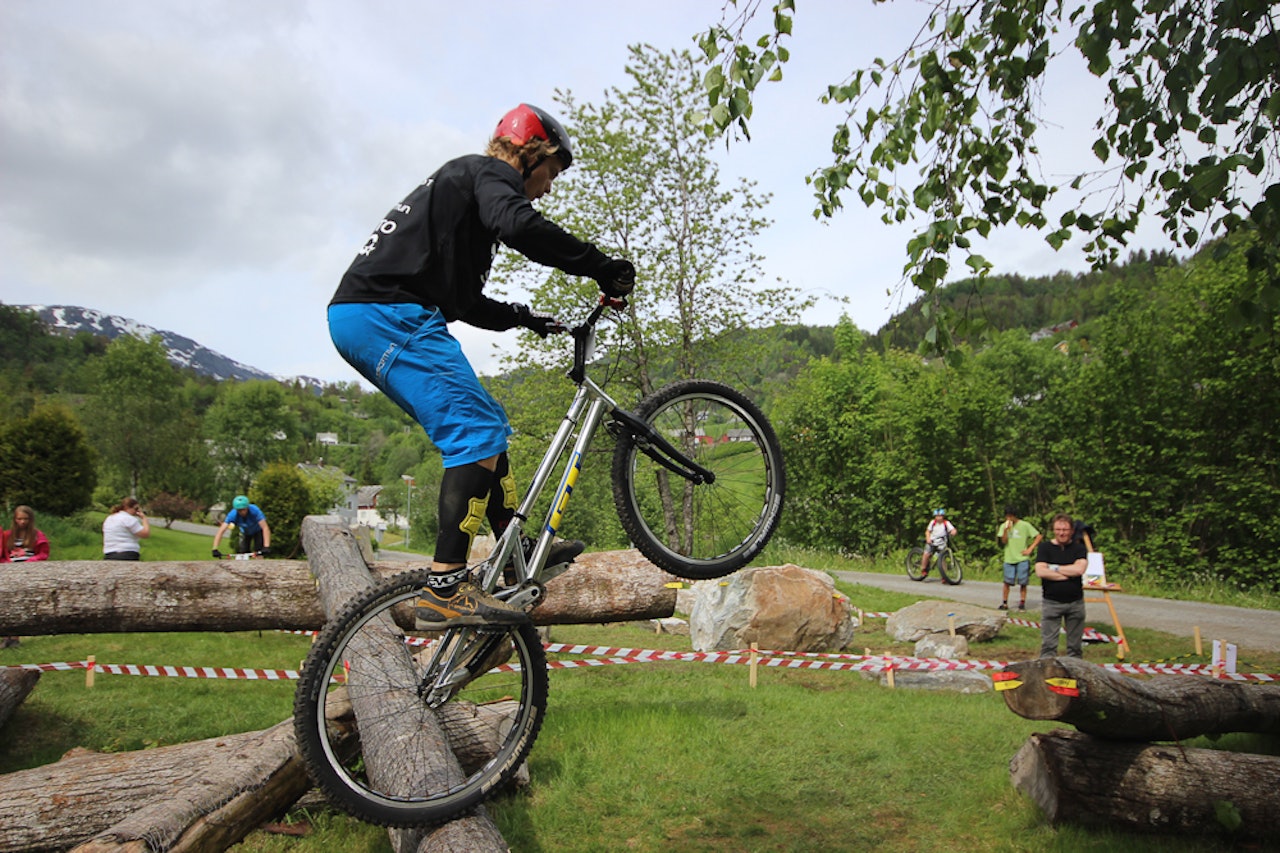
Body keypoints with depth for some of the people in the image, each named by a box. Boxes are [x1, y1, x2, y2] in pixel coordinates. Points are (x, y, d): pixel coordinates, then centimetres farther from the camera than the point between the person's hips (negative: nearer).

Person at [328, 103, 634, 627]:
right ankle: (445, 588, -22)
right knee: (477, 432, -17)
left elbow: (465, 302, 32)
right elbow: (520, 226, -25)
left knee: (483, 423, 14)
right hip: (389, 314, -11)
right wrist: (602, 266, -18)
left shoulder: (460, 182, 31)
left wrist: (524, 319, 33)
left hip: (358, 319, 11)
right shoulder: (489, 172, 1)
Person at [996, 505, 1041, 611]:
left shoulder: (1025, 525, -4)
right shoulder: (1003, 526, 5)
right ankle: (1004, 603, 7)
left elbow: (1039, 536, -2)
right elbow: (1003, 541, -4)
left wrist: (1030, 549, -8)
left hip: (1022, 559, -2)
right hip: (1009, 559, 2)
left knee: (1023, 583, 2)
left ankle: (1022, 603, 11)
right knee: (1007, 582, 0)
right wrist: (1006, 530, -18)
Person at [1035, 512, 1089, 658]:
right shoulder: (1045, 548, 2)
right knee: (1048, 644, -2)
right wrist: (1068, 574, -11)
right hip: (1051, 602, -2)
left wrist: (1054, 568, -8)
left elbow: (1079, 569, -13)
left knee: (1075, 645, 9)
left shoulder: (1079, 548, 6)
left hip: (1075, 602, 2)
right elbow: (1040, 572, -13)